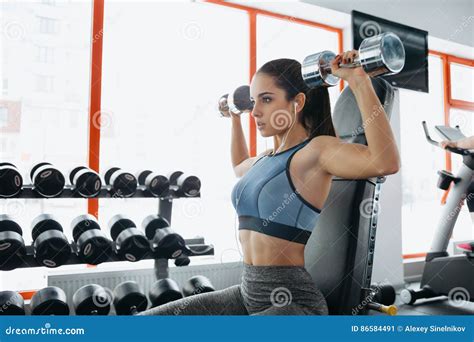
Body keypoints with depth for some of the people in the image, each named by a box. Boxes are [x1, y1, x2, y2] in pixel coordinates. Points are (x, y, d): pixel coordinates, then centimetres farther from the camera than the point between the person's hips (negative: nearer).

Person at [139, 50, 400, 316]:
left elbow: (386, 162, -30)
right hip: (249, 292, 8)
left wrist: (359, 81, -27)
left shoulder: (317, 150, -11)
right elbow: (240, 166, 38)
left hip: (292, 299, -8)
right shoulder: (267, 158, 13)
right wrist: (235, 115, 37)